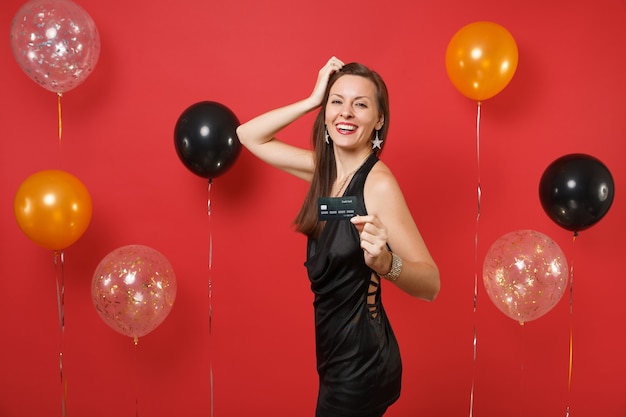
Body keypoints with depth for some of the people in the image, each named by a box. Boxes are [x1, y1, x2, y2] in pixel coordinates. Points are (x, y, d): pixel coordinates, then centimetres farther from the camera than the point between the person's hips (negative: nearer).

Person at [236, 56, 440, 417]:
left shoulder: (378, 182, -21)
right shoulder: (325, 169, 0)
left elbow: (431, 284, -25)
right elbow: (249, 136, 5)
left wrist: (384, 262, -45)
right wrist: (311, 100, -5)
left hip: (362, 363, -7)